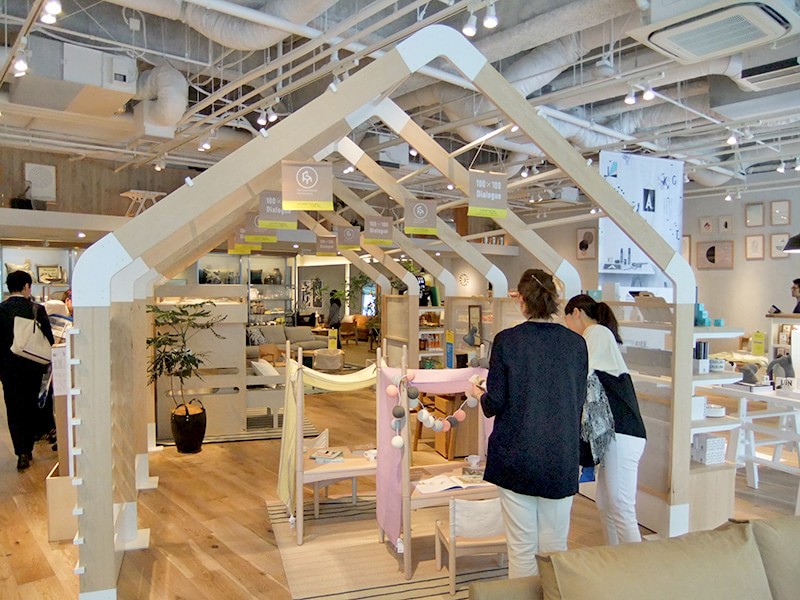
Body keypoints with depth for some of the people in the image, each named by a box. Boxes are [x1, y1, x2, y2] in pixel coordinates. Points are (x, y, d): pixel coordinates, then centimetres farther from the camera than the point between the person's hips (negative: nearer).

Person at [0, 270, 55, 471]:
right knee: (31, 407, 14)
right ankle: (28, 449, 22)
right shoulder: (37, 310, -10)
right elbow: (48, 339, -6)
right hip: (33, 366, 0)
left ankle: (22, 452, -2)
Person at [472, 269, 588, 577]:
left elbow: (495, 403, -8)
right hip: (561, 459, 2)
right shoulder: (576, 342, -2)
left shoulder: (506, 340, -10)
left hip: (516, 456, -2)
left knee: (522, 548, 9)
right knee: (554, 546, 14)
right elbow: (579, 400, 6)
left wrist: (479, 394, 14)